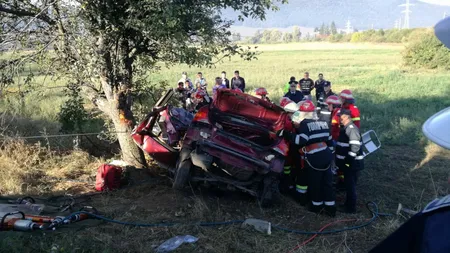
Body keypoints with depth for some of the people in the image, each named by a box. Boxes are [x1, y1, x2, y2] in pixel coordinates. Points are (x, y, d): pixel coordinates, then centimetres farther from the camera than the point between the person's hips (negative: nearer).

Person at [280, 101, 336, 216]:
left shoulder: (304, 124, -9)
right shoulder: (322, 123, 15)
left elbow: (301, 141, -21)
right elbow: (329, 140, 18)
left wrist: (286, 134, -16)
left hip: (314, 158, -7)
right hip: (326, 155, 7)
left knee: (315, 183, 8)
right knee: (327, 182, 12)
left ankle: (317, 205, 21)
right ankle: (330, 208, 16)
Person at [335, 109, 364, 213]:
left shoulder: (352, 129, -20)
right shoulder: (345, 128, 12)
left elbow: (355, 147, -28)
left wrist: (348, 161, -25)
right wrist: (341, 161, 22)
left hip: (352, 163, -10)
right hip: (347, 162, 10)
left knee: (350, 185, -1)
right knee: (348, 184, 19)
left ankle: (351, 208, 8)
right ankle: (348, 204, 31)